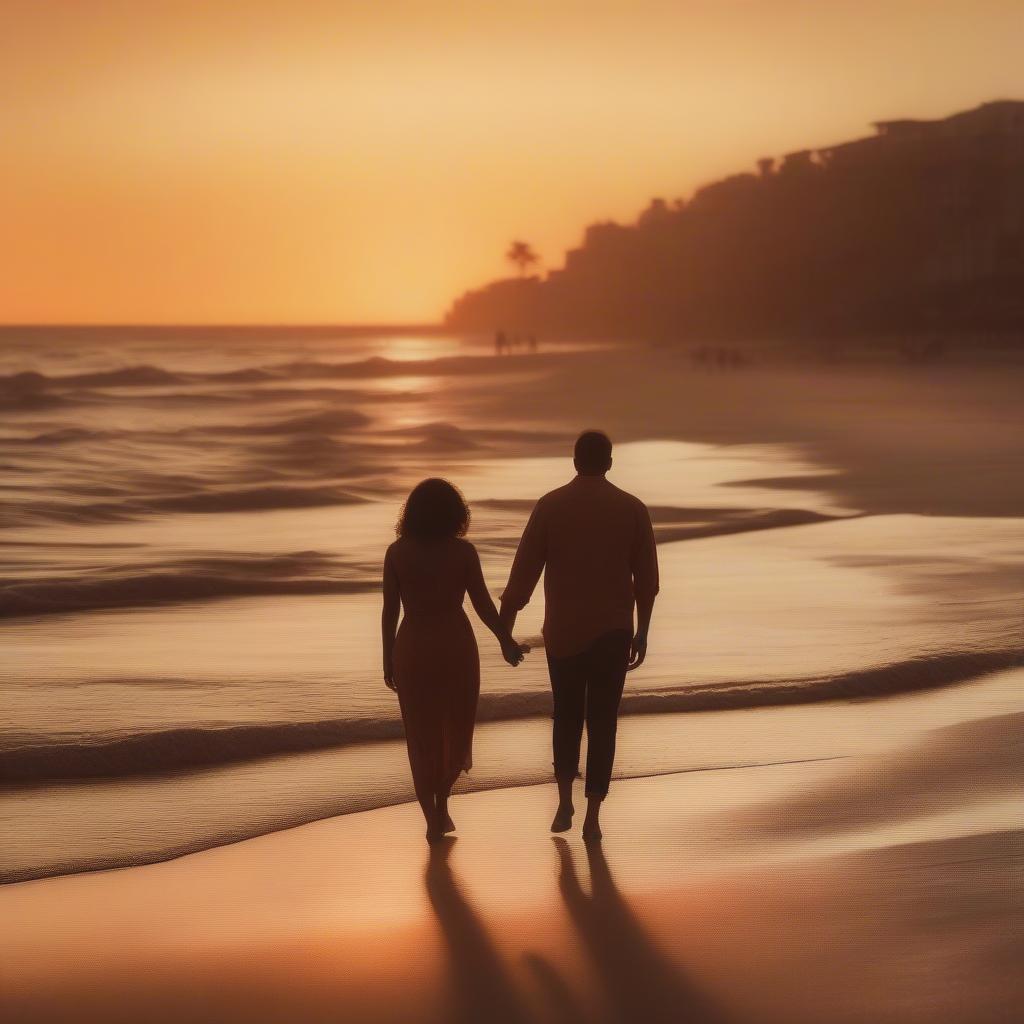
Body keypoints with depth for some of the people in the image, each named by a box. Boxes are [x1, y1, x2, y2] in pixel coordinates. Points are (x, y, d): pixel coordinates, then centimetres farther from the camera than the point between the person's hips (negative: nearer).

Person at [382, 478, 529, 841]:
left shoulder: (396, 553, -4)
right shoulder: (463, 552, -7)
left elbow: (389, 610, -2)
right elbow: (483, 604, -6)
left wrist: (388, 660, 7)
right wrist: (507, 642, 6)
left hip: (412, 649, 1)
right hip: (455, 647, -1)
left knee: (422, 736, 10)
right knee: (456, 729, 20)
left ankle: (433, 821, 10)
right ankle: (441, 804, 16)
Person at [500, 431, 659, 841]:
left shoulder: (550, 506, -4)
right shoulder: (633, 509, -1)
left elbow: (523, 572, -5)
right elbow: (647, 579, 1)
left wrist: (504, 627, 1)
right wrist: (642, 633, 11)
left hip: (563, 632, 0)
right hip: (613, 633, 0)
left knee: (566, 716, 19)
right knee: (602, 722, 6)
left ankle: (564, 804, 8)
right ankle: (592, 818, 2)